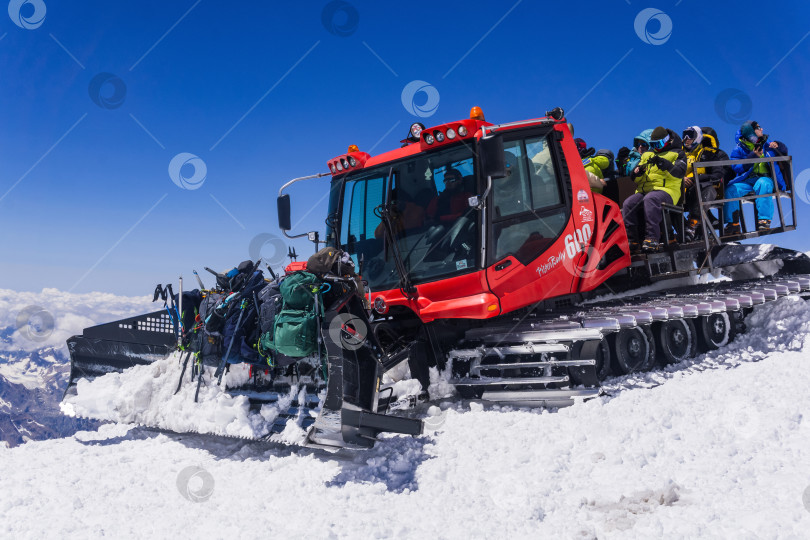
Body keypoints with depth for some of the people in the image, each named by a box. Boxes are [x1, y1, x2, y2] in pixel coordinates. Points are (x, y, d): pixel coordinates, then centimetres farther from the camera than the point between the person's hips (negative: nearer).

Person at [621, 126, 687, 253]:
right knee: (628, 203, -26)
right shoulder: (646, 155, 28)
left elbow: (679, 172, -8)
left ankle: (652, 239, -45)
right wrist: (637, 172, -2)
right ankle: (631, 240, -26)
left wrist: (663, 162, -22)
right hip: (643, 190, 5)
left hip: (666, 190, -5)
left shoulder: (677, 154, 13)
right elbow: (634, 178, 24)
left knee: (650, 199, -39)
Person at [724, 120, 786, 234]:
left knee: (763, 184, -38)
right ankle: (733, 224, -20)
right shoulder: (739, 149, 8)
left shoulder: (765, 145, 18)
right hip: (746, 181, 0)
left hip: (764, 178, 0)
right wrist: (753, 156, -15)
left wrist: (776, 145, 2)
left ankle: (764, 220, -39)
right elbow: (736, 167, -6)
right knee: (730, 190, -29)